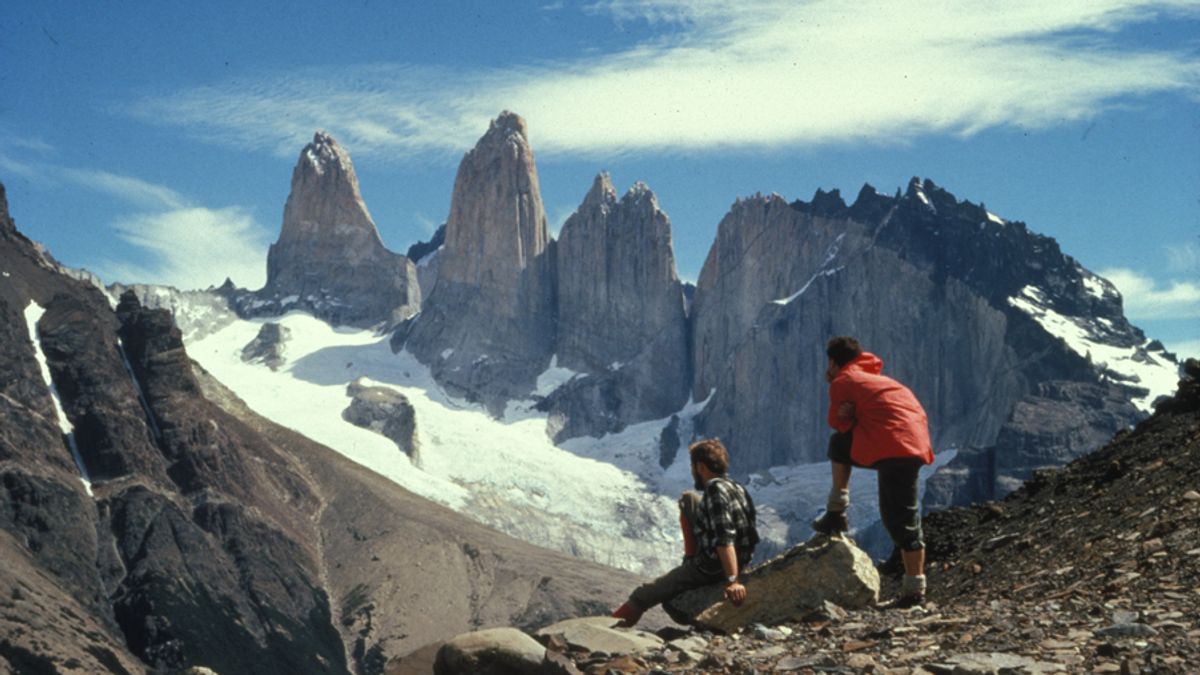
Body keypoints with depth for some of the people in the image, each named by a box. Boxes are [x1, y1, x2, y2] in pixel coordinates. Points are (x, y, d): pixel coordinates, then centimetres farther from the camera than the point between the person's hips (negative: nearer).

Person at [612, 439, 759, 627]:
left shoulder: (716, 490, -23)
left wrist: (732, 580, -37)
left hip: (712, 568, -9)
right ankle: (692, 558, 20)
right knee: (688, 499, 21)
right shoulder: (734, 486, 6)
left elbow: (725, 539, -32)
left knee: (643, 596, 4)